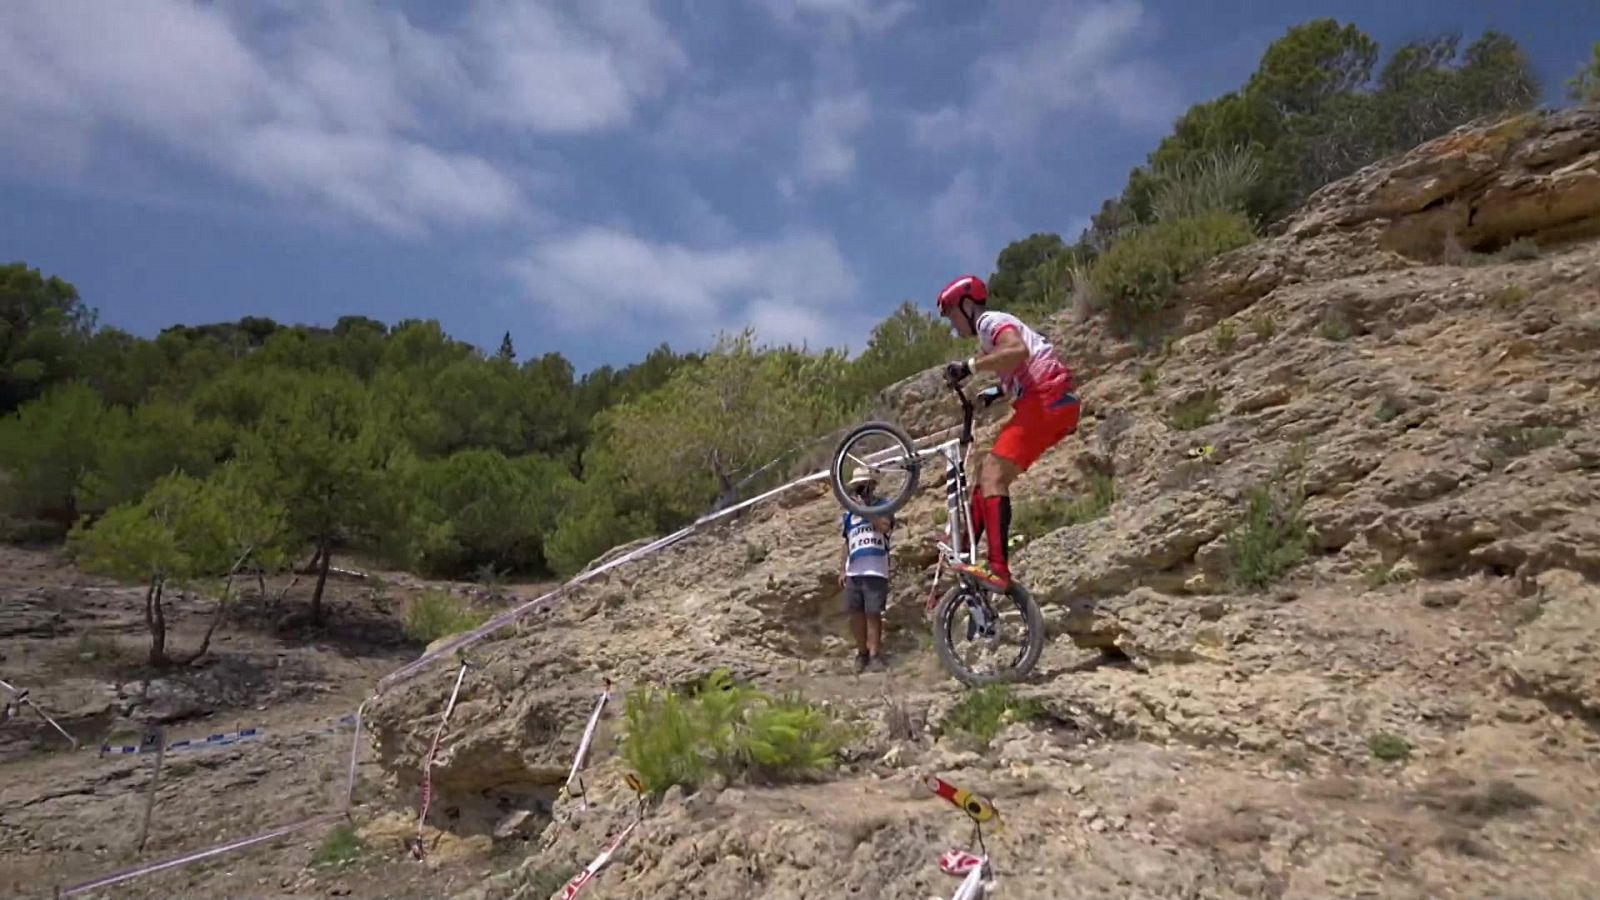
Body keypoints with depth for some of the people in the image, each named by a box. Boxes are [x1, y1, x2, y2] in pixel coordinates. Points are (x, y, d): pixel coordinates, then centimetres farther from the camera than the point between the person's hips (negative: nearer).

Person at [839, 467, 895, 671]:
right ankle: (862, 652, 13)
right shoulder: (849, 513, 18)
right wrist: (842, 570, 13)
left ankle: (875, 654, -1)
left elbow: (885, 526, -16)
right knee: (856, 612, 3)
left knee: (873, 613, -5)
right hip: (853, 572, 4)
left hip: (876, 571, -4)